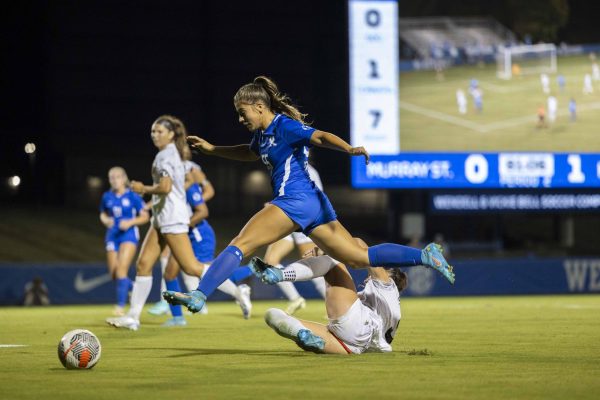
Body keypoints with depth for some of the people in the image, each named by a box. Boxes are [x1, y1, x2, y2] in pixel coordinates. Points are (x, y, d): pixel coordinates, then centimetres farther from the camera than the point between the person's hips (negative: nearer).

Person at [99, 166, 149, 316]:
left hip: (129, 235, -5)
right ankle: (133, 288, 34)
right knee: (114, 273, 3)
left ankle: (121, 306, -18)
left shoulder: (133, 196, -6)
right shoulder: (107, 197, 7)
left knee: (121, 269, -19)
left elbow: (145, 217, -2)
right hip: (112, 235, 5)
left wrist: (130, 222, -17)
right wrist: (105, 220, -2)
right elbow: (103, 214, 21)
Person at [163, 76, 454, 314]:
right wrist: (211, 149, 42)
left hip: (296, 200, -10)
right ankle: (425, 256, 2)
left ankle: (198, 296, -20)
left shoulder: (284, 126, -7)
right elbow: (250, 153, 43)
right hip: (312, 204, 10)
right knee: (361, 258, 6)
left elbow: (320, 136, -22)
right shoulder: (262, 134, 20)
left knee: (239, 245, -12)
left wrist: (349, 149, -39)